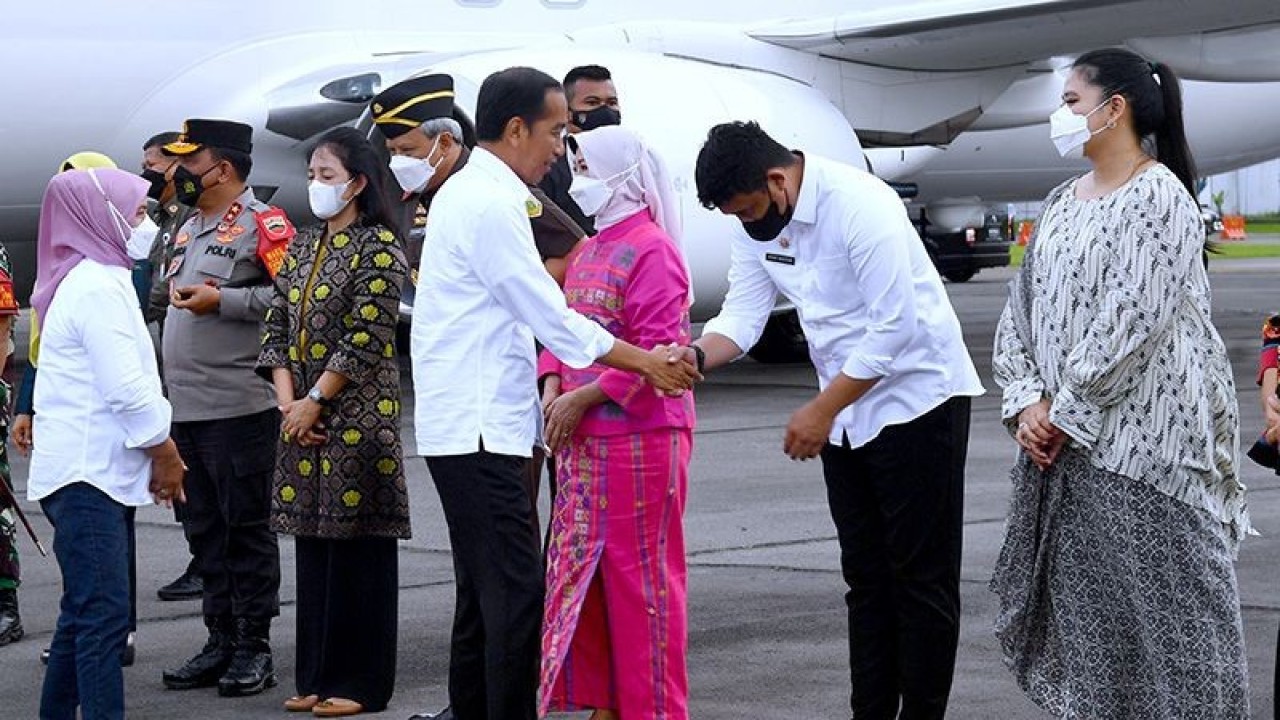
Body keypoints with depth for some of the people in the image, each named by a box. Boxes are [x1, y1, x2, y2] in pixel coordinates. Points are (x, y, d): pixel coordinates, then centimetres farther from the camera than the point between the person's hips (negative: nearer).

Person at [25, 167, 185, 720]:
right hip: (87, 471, -11)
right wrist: (165, 452, -7)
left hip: (85, 470, 11)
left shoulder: (93, 279, 18)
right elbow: (126, 388, -19)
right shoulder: (98, 286, -14)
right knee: (104, 617, -14)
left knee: (84, 613, 14)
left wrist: (161, 452, 15)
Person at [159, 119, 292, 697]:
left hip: (239, 410, -9)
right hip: (185, 409, 9)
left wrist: (222, 300, -19)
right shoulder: (188, 229, 19)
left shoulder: (261, 224, -9)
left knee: (246, 529, -2)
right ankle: (221, 643, 18)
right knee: (206, 532, 11)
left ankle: (253, 649, 4)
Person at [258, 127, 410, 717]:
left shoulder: (378, 246, -8)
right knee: (313, 541, 10)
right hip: (303, 415, 7)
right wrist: (287, 400, -3)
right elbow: (277, 326, 10)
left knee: (359, 545, -2)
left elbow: (365, 338, -15)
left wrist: (314, 400, -13)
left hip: (357, 414, -7)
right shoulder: (304, 246, 13)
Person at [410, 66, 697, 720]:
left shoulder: (469, 193, 17)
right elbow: (549, 315, -14)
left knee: (484, 592, 13)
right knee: (516, 592, -12)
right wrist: (646, 363, -7)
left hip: (471, 425, 11)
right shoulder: (490, 204, -15)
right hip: (480, 429, -11)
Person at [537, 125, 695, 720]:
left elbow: (656, 351, -19)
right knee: (585, 573, 11)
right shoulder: (587, 251, 15)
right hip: (583, 443, 9)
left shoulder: (651, 250, -13)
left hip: (639, 440, -9)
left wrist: (584, 397, -17)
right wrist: (553, 386, 0)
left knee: (639, 576, -3)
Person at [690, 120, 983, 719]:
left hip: (917, 398, -8)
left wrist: (821, 411, -20)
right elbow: (743, 313, -1)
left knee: (922, 576, -3)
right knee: (866, 577, 12)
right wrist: (696, 355, -23)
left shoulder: (860, 206, -25)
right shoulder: (757, 223, 0)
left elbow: (894, 327, -25)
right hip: (847, 410, 8)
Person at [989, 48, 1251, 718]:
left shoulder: (1159, 197, -10)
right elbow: (1022, 308, 11)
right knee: (1074, 592, 10)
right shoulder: (1061, 203, 14)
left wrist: (1066, 413, -15)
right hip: (1061, 435, 8)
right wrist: (1027, 403, -4)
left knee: (1152, 598, -3)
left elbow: (1131, 319, -17)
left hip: (1140, 437, -8)